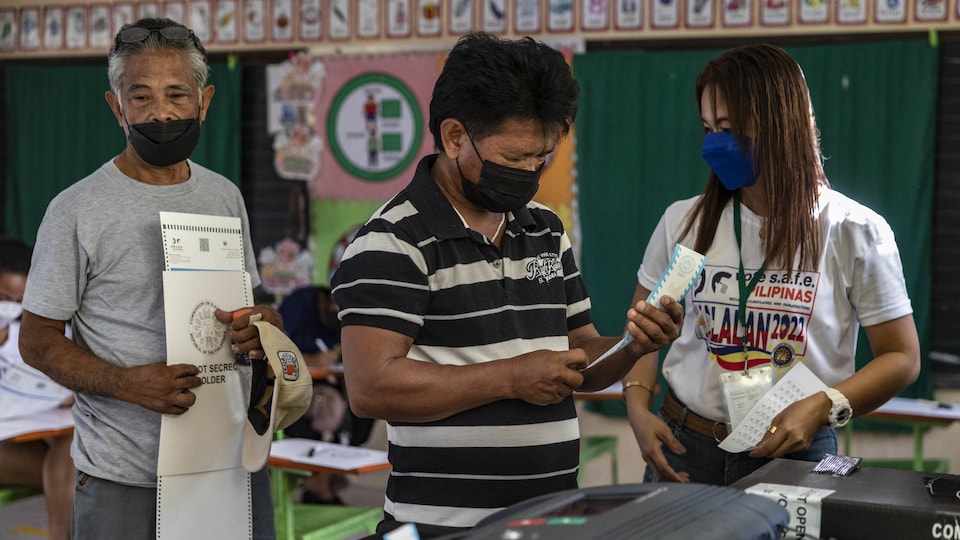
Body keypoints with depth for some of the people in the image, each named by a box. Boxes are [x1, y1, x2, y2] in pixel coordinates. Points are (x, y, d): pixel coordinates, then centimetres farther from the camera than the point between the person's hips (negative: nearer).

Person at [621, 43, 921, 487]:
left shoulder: (855, 233, -7)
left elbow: (901, 357, -3)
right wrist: (639, 412, -8)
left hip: (794, 457, -2)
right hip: (683, 451, 2)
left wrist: (822, 406, -18)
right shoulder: (684, 222, 0)